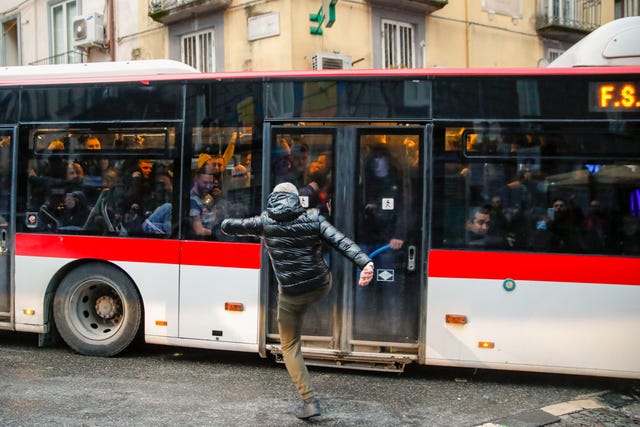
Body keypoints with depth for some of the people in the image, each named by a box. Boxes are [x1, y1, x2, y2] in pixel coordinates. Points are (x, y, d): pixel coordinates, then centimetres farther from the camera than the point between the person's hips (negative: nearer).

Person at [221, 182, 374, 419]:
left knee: (290, 346, 13)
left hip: (291, 295, -1)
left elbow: (228, 226, 6)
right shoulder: (312, 218, -4)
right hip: (321, 287, 2)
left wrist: (227, 223, 29)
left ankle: (309, 401, 6)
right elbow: (341, 241, -16)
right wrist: (365, 262, -24)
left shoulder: (264, 221, -4)